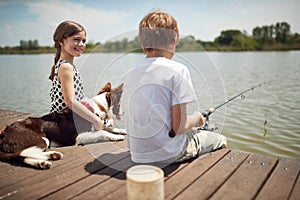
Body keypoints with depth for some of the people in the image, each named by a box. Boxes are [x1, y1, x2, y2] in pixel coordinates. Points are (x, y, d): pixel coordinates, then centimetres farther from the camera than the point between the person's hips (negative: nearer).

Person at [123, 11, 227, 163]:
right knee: (220, 140, 20)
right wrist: (197, 118, 4)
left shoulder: (129, 74, 1)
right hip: (168, 154, -6)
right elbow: (179, 127, -18)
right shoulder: (177, 70, -15)